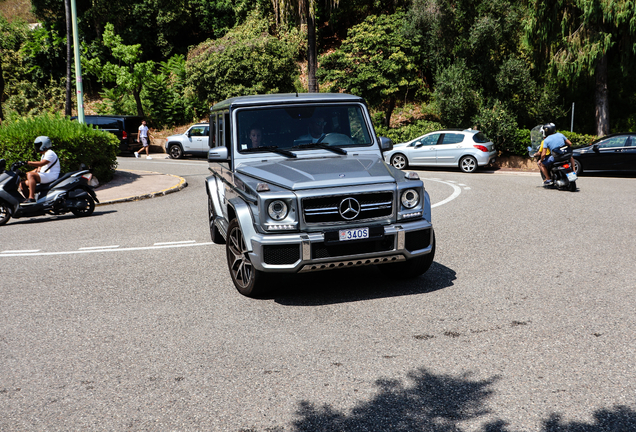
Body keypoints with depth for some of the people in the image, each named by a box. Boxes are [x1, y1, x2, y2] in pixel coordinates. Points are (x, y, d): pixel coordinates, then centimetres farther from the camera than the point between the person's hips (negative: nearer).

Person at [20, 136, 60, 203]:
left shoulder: (50, 153, -8)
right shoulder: (44, 155, 25)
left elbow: (41, 164, -23)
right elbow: (39, 168, 21)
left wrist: (28, 162, -25)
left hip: (51, 176, -10)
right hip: (44, 176, 10)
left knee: (30, 175, -31)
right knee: (23, 184, 4)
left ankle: (31, 198, -38)